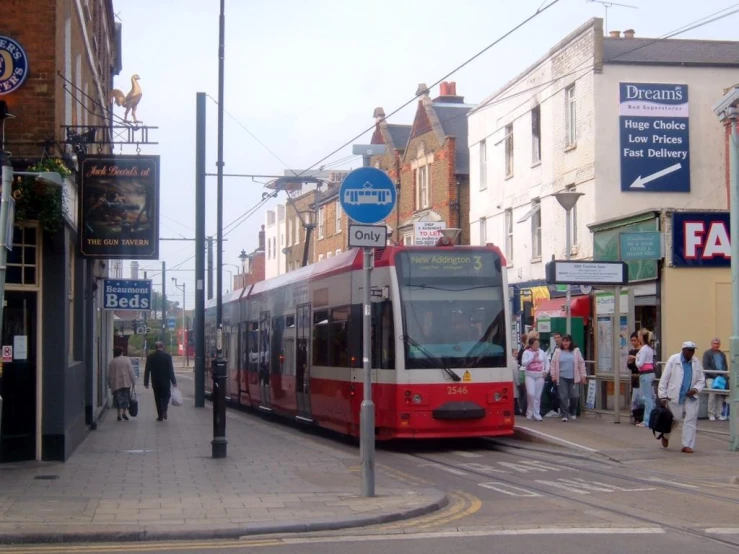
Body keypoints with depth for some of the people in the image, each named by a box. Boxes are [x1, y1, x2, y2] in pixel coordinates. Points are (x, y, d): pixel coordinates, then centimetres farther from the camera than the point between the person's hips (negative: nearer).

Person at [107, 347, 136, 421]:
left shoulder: (111, 362, 0)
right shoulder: (126, 360, -1)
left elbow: (109, 374, 4)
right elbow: (131, 371, -3)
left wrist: (109, 384, 14)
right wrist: (133, 381, 4)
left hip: (116, 384, 0)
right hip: (126, 382, 0)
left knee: (119, 398, 3)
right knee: (126, 397, 13)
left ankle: (120, 414, -7)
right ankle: (124, 412, 10)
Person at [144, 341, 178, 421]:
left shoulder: (150, 357, -3)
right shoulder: (167, 356, -7)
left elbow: (147, 371, -2)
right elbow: (171, 370, -8)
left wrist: (146, 383, 3)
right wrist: (173, 381, -2)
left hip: (155, 382, 1)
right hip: (165, 382, -1)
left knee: (158, 399, 9)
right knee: (166, 396, 14)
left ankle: (160, 415, 8)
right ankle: (164, 410, -10)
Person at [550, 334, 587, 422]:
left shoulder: (576, 351, 6)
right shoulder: (558, 352, 7)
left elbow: (581, 363, 7)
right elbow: (553, 363, 9)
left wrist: (583, 375, 4)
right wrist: (553, 375, 3)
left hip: (574, 378, 0)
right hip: (562, 378, 0)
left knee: (574, 396, 0)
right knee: (563, 396, -5)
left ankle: (573, 413, 23)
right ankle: (565, 415, -2)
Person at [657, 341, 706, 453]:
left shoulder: (697, 362, 3)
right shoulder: (673, 360, -8)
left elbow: (701, 380, 10)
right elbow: (664, 379, -6)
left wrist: (696, 389, -11)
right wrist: (663, 396, -9)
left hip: (691, 397, 3)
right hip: (675, 396, -3)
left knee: (691, 420, -7)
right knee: (674, 419, 8)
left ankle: (687, 445, 0)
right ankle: (665, 436, 38)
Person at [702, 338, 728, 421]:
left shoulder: (722, 354, 20)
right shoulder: (707, 353, 4)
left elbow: (726, 366, 20)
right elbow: (706, 366, -4)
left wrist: (725, 375, 0)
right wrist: (715, 375, -13)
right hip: (711, 377, -4)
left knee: (721, 396, -3)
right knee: (712, 394, -13)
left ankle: (720, 413, 4)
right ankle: (711, 414, -5)